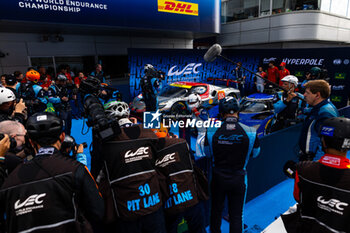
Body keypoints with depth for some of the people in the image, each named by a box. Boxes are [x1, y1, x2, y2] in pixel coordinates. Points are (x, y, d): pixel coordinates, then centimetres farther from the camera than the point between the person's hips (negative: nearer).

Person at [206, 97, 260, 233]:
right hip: (238, 179, 0)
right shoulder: (250, 132, -16)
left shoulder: (211, 131, -17)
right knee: (236, 215, 17)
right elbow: (255, 154, 0)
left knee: (216, 211, 23)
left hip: (218, 178, 1)